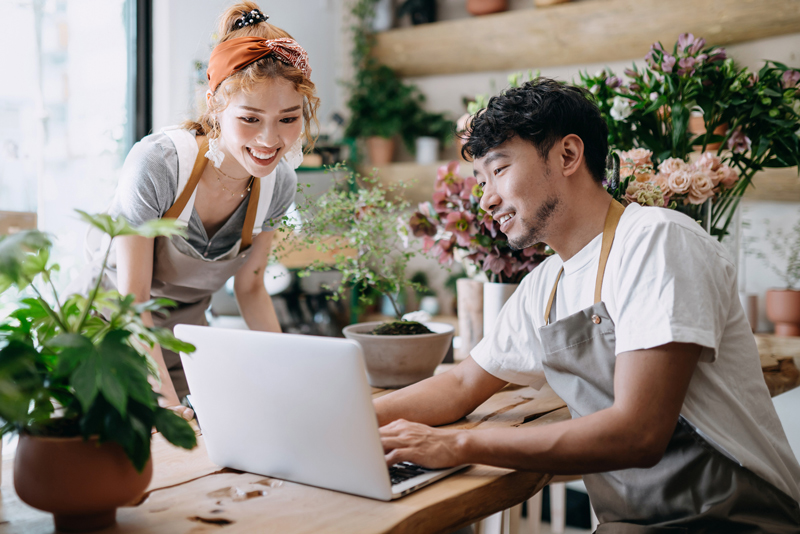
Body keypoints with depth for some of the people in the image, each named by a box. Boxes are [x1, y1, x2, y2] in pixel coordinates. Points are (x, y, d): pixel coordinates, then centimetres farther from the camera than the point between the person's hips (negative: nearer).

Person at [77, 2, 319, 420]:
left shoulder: (279, 182, -13)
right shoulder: (157, 163, -30)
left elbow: (250, 287, 1)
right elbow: (132, 298, -25)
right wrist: (167, 402, -32)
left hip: (185, 331, 4)